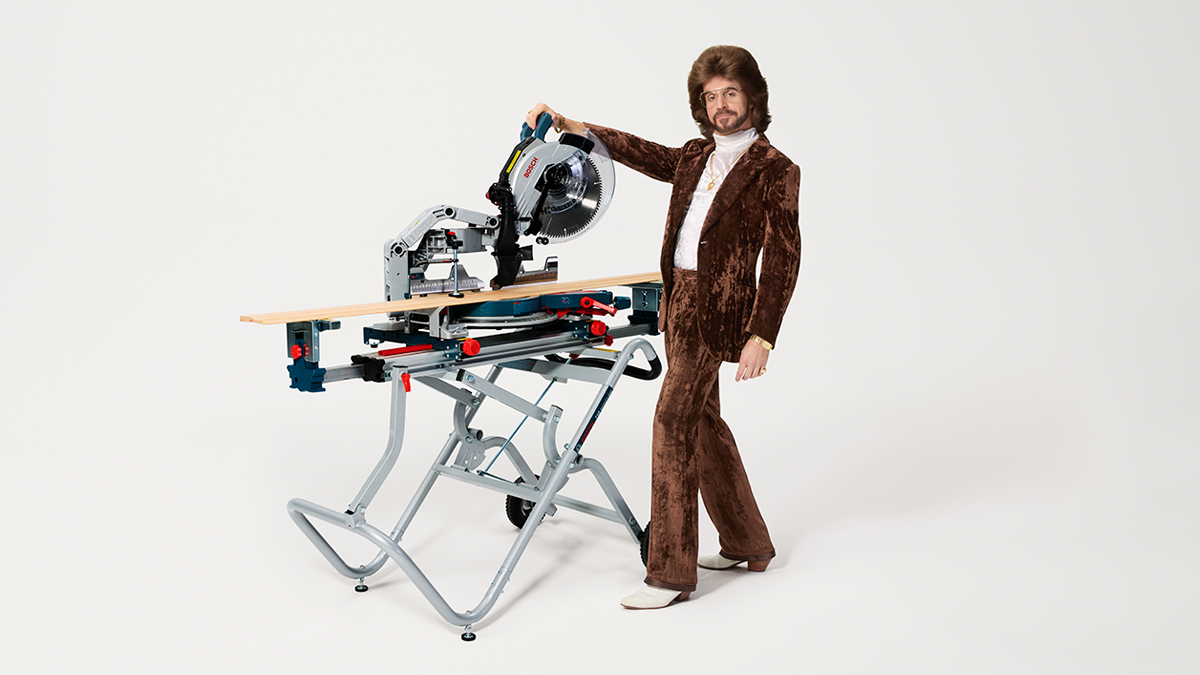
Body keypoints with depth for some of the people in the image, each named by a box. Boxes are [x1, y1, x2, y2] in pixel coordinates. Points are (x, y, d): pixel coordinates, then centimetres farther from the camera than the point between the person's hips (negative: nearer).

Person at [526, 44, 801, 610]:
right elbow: (642, 153, 23)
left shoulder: (774, 170, -8)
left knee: (673, 421, -12)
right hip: (679, 302, 8)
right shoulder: (695, 157, 13)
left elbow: (782, 260, -12)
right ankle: (747, 544, 29)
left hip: (716, 309, -8)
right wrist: (571, 126, 13)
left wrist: (761, 336, -19)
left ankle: (670, 573, -5)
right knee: (702, 420, 14)